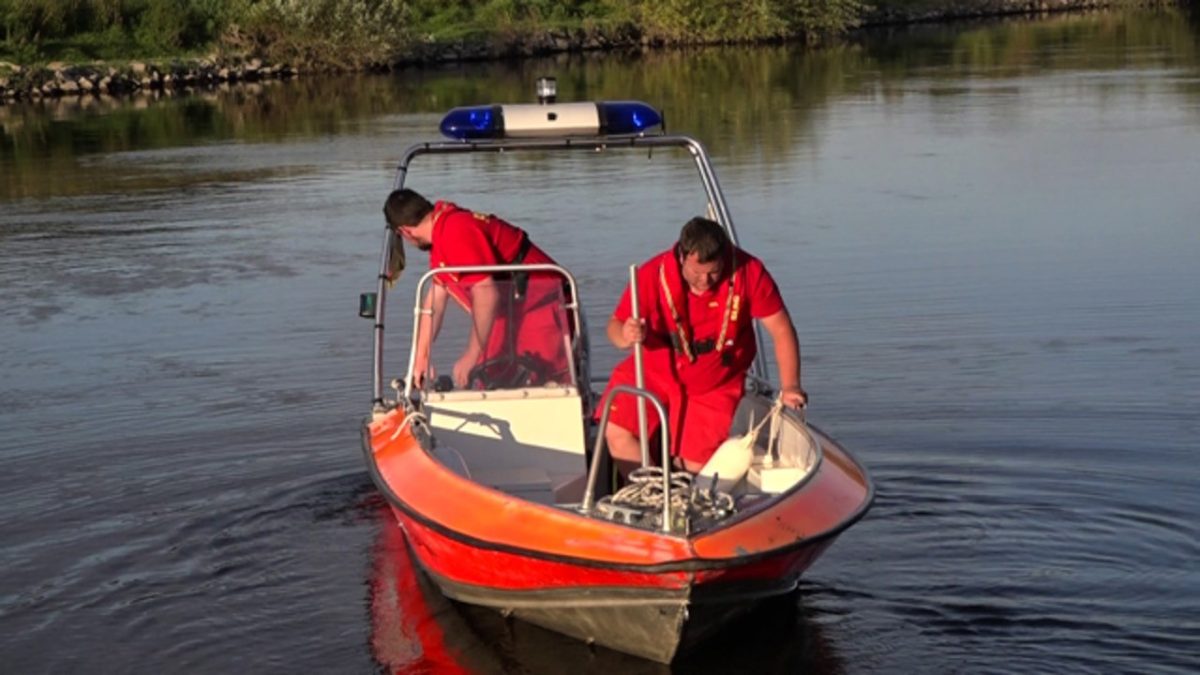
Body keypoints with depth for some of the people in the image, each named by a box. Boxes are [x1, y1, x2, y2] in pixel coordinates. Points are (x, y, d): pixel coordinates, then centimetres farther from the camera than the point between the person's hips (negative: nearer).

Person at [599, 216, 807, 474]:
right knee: (617, 431, -17)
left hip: (714, 386, -1)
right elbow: (615, 325, -14)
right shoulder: (653, 274, -20)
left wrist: (790, 385, -17)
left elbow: (780, 328, -12)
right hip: (654, 372, 1)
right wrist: (625, 336, -39)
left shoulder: (748, 271, -19)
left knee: (695, 466, -8)